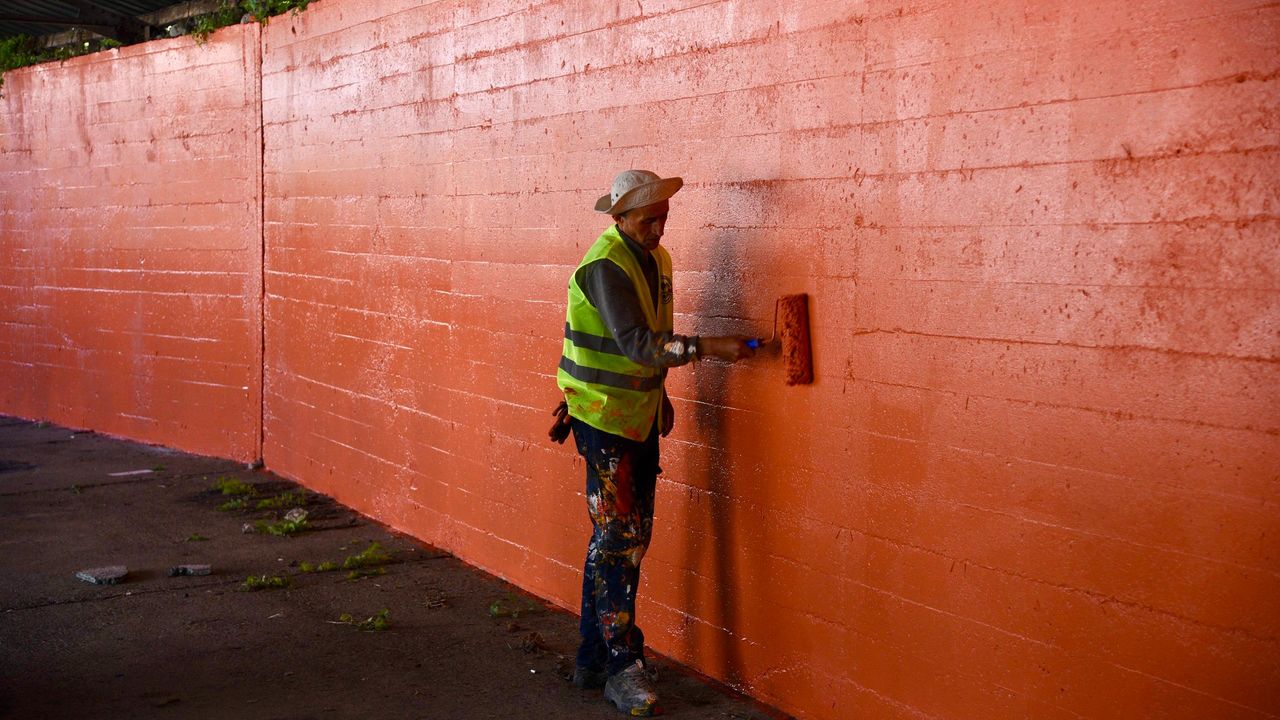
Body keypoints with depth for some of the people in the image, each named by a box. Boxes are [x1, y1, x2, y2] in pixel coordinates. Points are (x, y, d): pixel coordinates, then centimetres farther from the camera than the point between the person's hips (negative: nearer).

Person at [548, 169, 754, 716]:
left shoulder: (655, 259, 9)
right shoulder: (605, 266, -19)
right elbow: (636, 342, -30)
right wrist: (707, 348, -35)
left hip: (639, 416, 9)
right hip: (603, 419, -9)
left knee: (629, 538, 11)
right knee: (617, 538, -7)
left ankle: (593, 660, 21)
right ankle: (621, 667, 0)